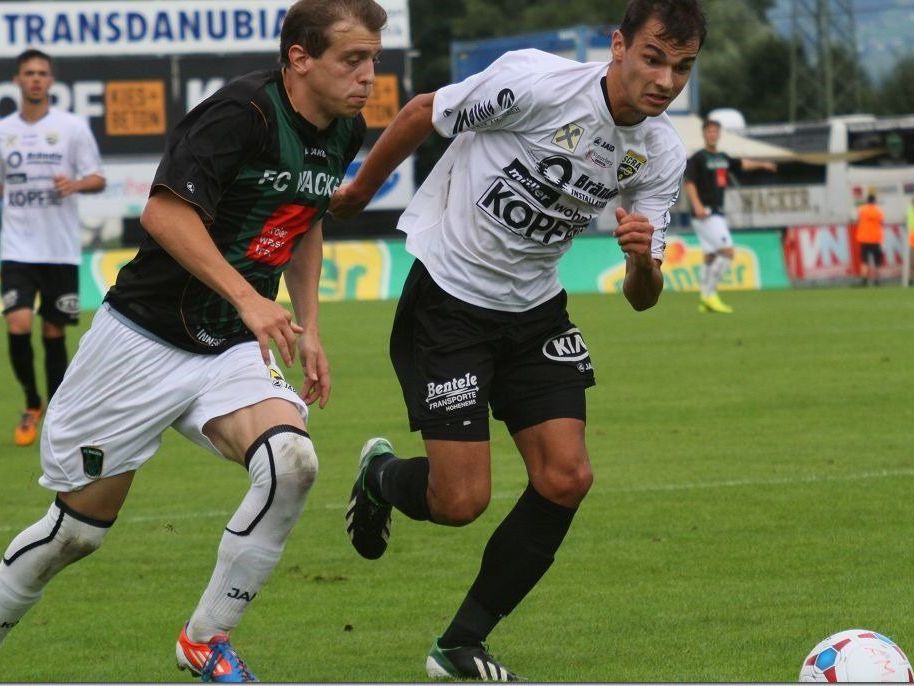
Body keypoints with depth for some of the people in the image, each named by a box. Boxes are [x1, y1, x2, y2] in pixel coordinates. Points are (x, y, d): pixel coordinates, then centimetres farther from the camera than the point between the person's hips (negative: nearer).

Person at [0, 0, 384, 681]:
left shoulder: (344, 131, 4)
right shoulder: (243, 111, -21)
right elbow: (164, 212, -30)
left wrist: (308, 331, 15)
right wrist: (248, 298, -36)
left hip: (233, 351, 6)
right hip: (144, 338, -6)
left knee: (292, 461, -22)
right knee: (81, 525, 2)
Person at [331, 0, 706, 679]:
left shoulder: (662, 154, -7)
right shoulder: (536, 82, -25)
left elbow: (642, 297, -4)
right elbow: (424, 114, -9)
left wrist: (643, 259, -29)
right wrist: (359, 191, 5)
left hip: (535, 311, 6)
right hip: (446, 299, -6)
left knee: (567, 479, -7)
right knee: (461, 501, -10)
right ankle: (382, 476, 28)